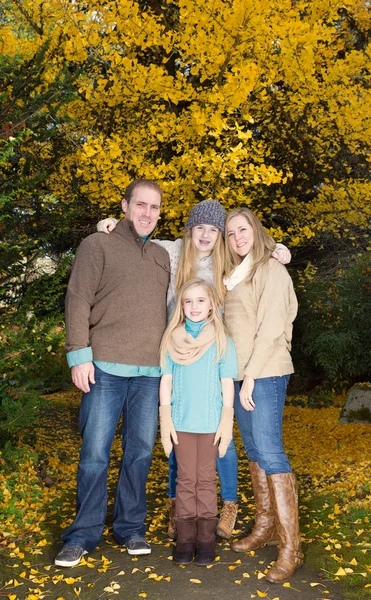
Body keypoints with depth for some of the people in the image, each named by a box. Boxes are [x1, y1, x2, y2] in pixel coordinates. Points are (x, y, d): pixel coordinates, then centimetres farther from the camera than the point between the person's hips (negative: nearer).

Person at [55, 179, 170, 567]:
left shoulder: (162, 256, 18)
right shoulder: (98, 245, 4)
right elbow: (78, 300, -3)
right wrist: (79, 354, -12)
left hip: (150, 372, 4)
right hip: (105, 368, -4)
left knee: (140, 452, 8)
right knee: (95, 452, 1)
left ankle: (130, 528, 22)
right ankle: (84, 534, 15)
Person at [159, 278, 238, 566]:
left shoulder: (222, 342, -1)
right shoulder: (172, 340, 3)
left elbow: (227, 384, 0)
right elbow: (166, 381, 4)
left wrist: (227, 422, -4)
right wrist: (165, 420, 0)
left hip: (210, 422, -1)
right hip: (181, 421, 1)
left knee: (206, 479, 8)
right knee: (186, 479, 8)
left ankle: (206, 538, 16)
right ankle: (185, 538, 16)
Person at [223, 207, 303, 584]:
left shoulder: (271, 270, -6)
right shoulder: (233, 276, 16)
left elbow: (270, 328, -13)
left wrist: (251, 376, -15)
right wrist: (239, 376, 4)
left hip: (265, 372, -7)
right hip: (238, 373, 8)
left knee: (269, 450, -11)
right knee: (253, 449, 11)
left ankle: (290, 547, -5)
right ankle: (265, 525, 23)